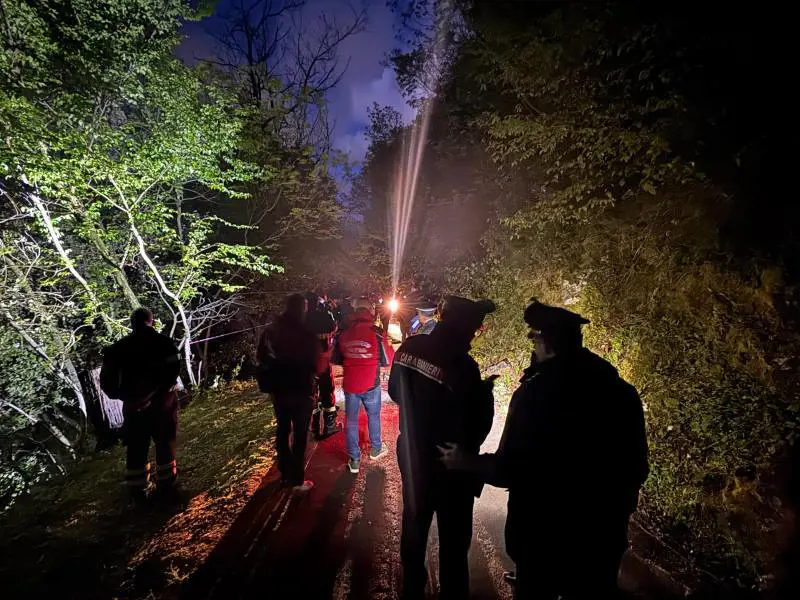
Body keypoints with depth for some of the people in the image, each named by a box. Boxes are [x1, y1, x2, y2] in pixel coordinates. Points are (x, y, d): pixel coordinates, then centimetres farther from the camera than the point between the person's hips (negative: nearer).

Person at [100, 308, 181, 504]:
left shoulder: (118, 347, 4)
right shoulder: (163, 342, -6)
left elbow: (107, 379, 0)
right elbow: (173, 369, -17)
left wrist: (122, 395, 12)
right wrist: (162, 388, -5)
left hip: (133, 405, 3)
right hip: (161, 402, -2)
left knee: (136, 449, 14)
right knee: (164, 444, 11)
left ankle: (137, 491, 22)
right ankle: (166, 486, 18)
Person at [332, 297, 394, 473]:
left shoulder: (344, 334, -5)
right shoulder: (376, 333, -15)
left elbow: (336, 360, 5)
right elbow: (387, 360, -9)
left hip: (349, 384, 2)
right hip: (370, 384, -1)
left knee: (351, 420, 12)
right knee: (373, 416, 20)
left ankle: (354, 460, 18)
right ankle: (376, 449, 38)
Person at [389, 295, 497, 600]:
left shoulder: (408, 348, -9)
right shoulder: (463, 366, -28)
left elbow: (394, 392, 7)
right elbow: (478, 426, -19)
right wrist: (484, 391, -4)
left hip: (412, 457, 6)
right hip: (449, 466, -6)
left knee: (414, 526, 25)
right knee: (453, 538, 16)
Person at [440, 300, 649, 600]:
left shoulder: (533, 392, -21)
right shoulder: (623, 392, -6)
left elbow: (509, 471, -18)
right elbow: (636, 467, 4)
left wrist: (467, 462, -2)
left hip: (543, 532, -4)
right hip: (603, 532, 5)